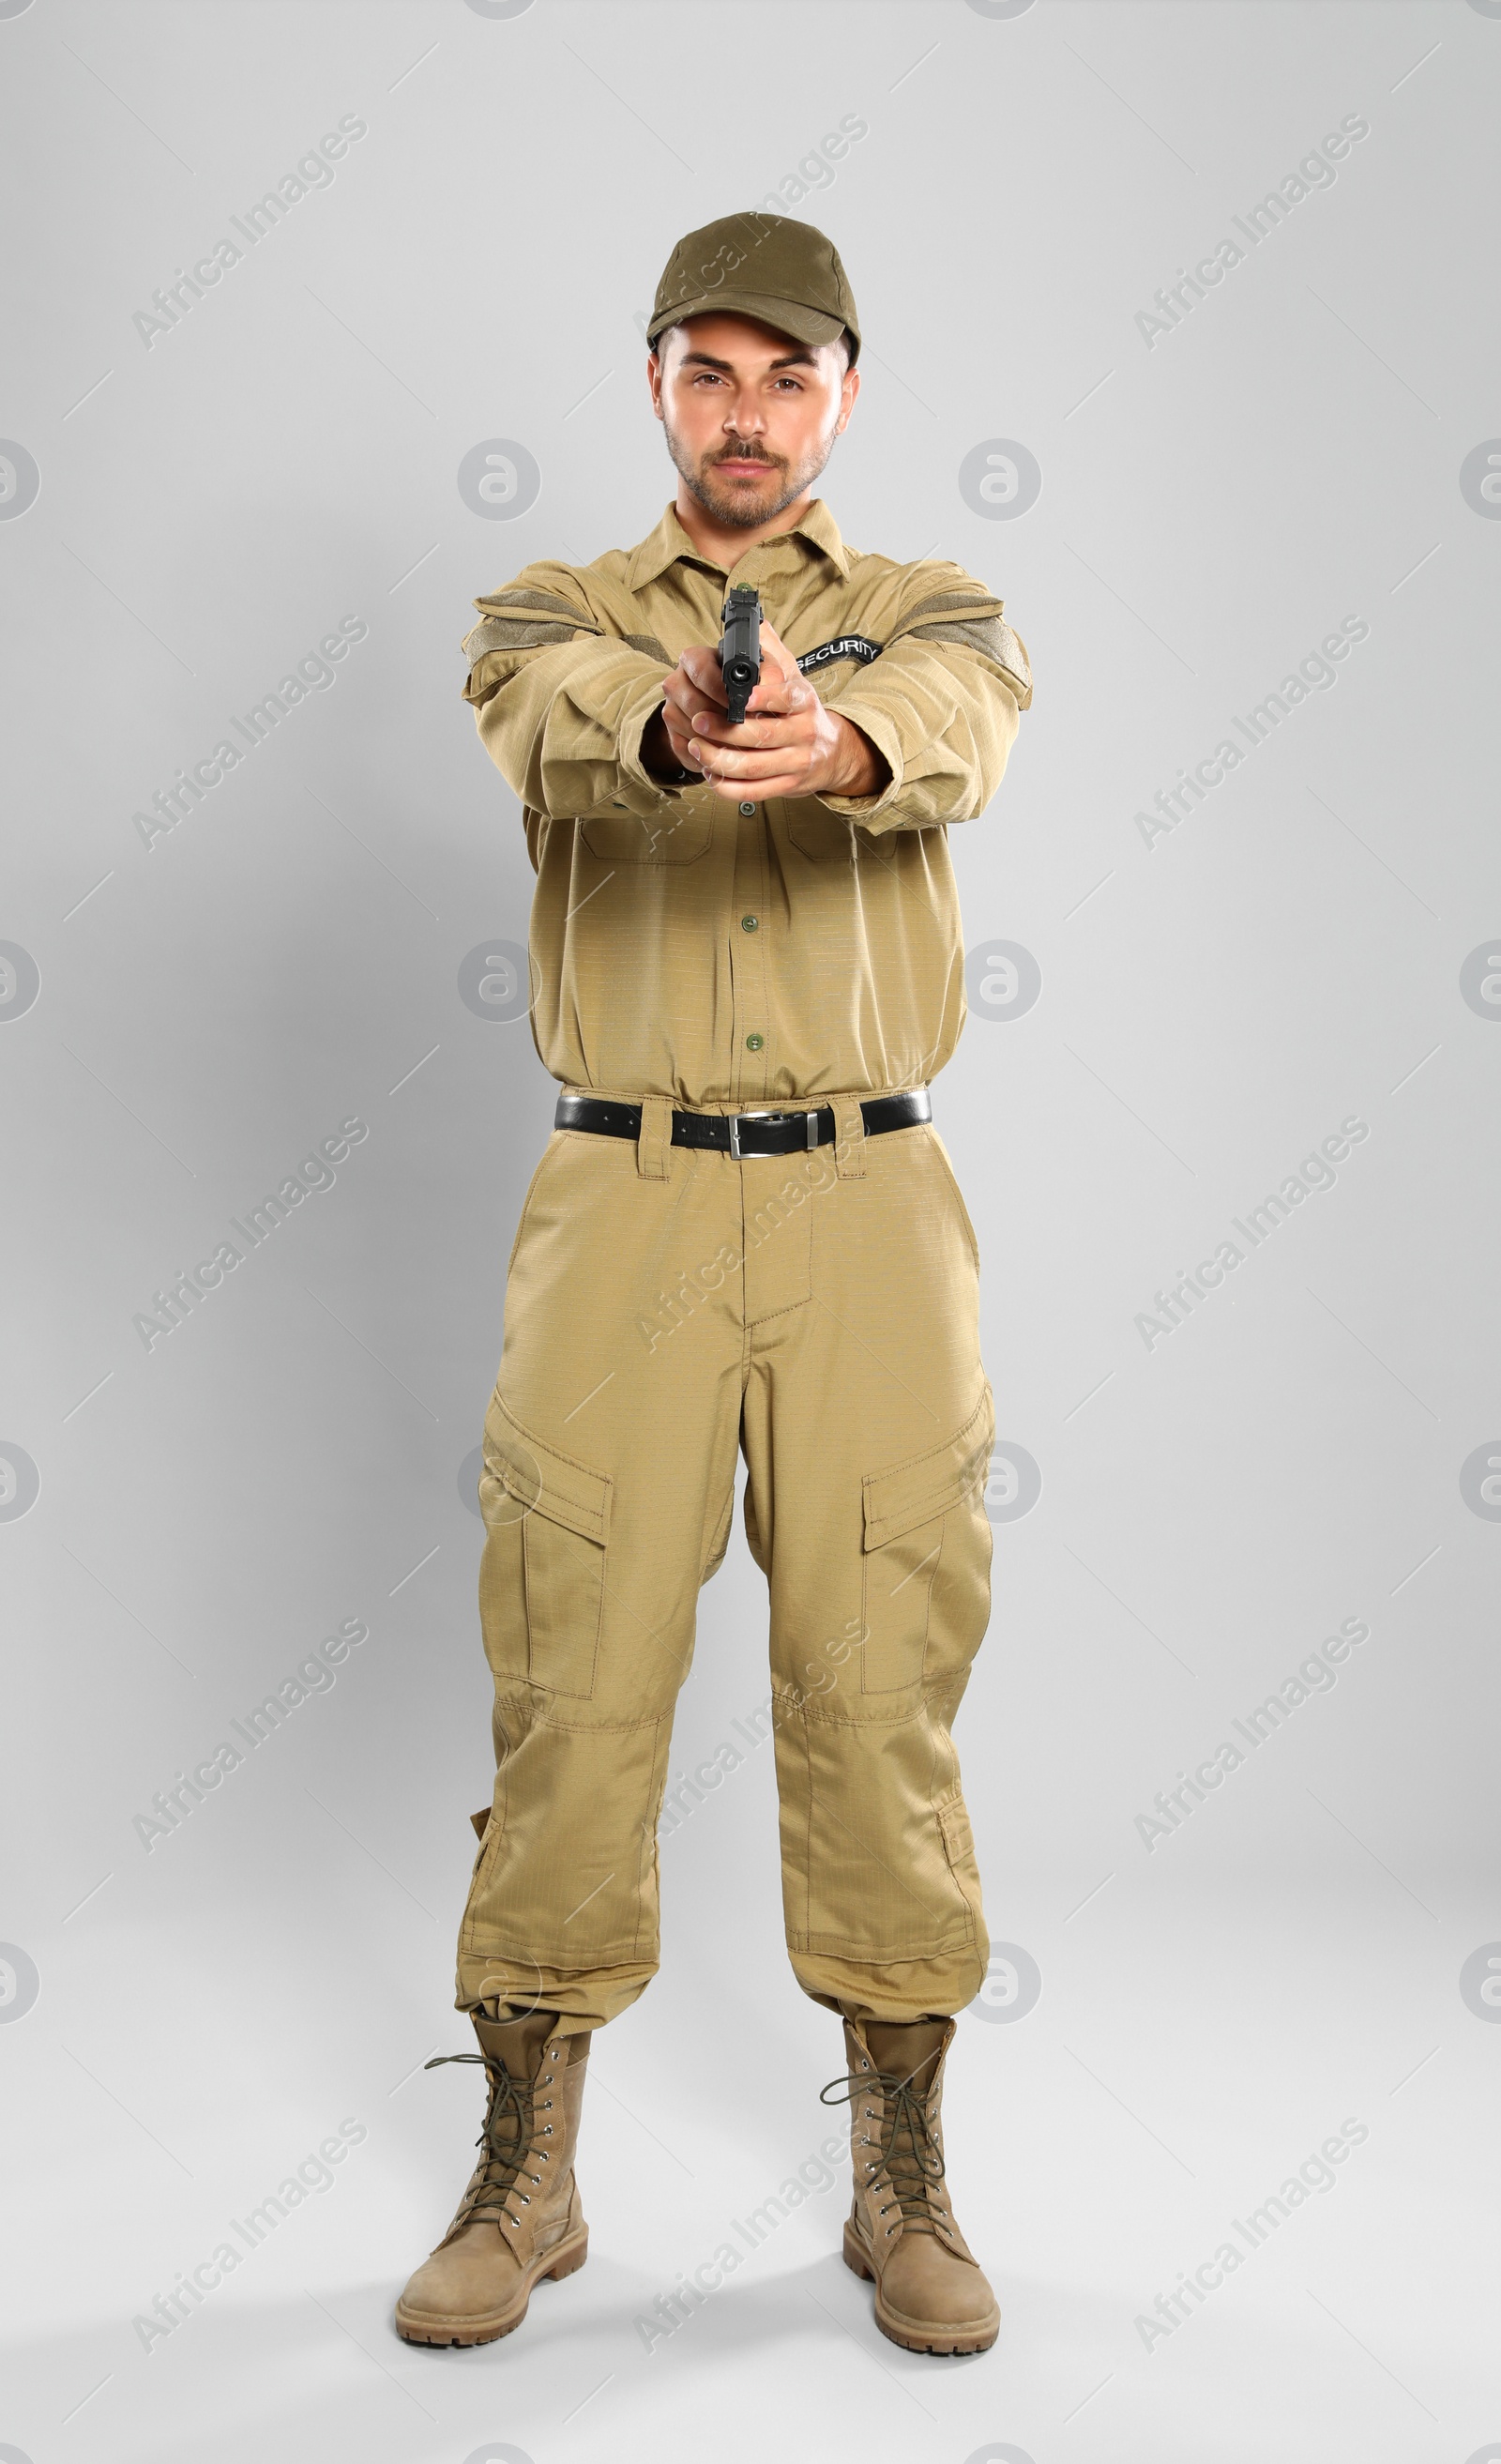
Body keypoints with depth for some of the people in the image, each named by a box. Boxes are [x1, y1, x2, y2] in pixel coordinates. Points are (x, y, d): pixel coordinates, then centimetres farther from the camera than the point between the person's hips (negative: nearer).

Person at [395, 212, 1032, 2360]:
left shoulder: (928, 610, 9)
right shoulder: (562, 614, 10)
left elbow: (959, 722, -17)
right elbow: (546, 710, -17)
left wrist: (833, 737, -42)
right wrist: (668, 718, -42)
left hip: (868, 1205, 0)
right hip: (623, 1200, 0)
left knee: (882, 1691, 3)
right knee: (570, 1687, 1)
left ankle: (905, 2182, 20)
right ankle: (527, 2180, 19)